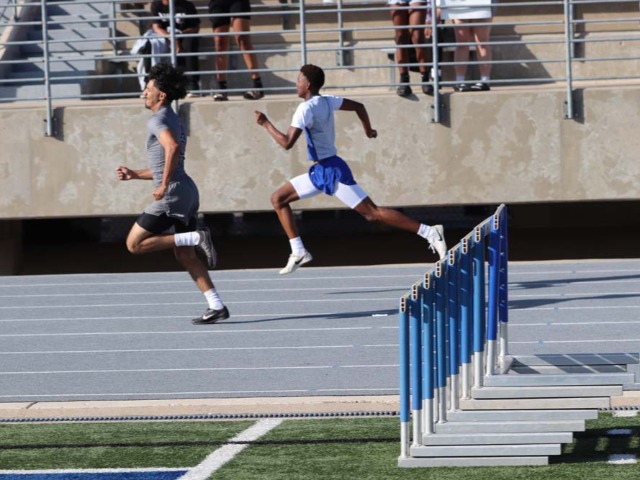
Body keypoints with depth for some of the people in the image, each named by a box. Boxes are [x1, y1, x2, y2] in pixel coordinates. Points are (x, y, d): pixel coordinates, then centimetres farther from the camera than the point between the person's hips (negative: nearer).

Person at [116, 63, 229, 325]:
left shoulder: (158, 120, -9)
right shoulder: (175, 121, 22)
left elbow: (173, 148, -29)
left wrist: (163, 185, -25)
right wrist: (135, 174, 27)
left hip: (172, 194, -9)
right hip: (186, 192, 9)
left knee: (135, 244, -3)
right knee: (185, 255, 10)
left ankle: (197, 238, -12)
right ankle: (217, 306, 4)